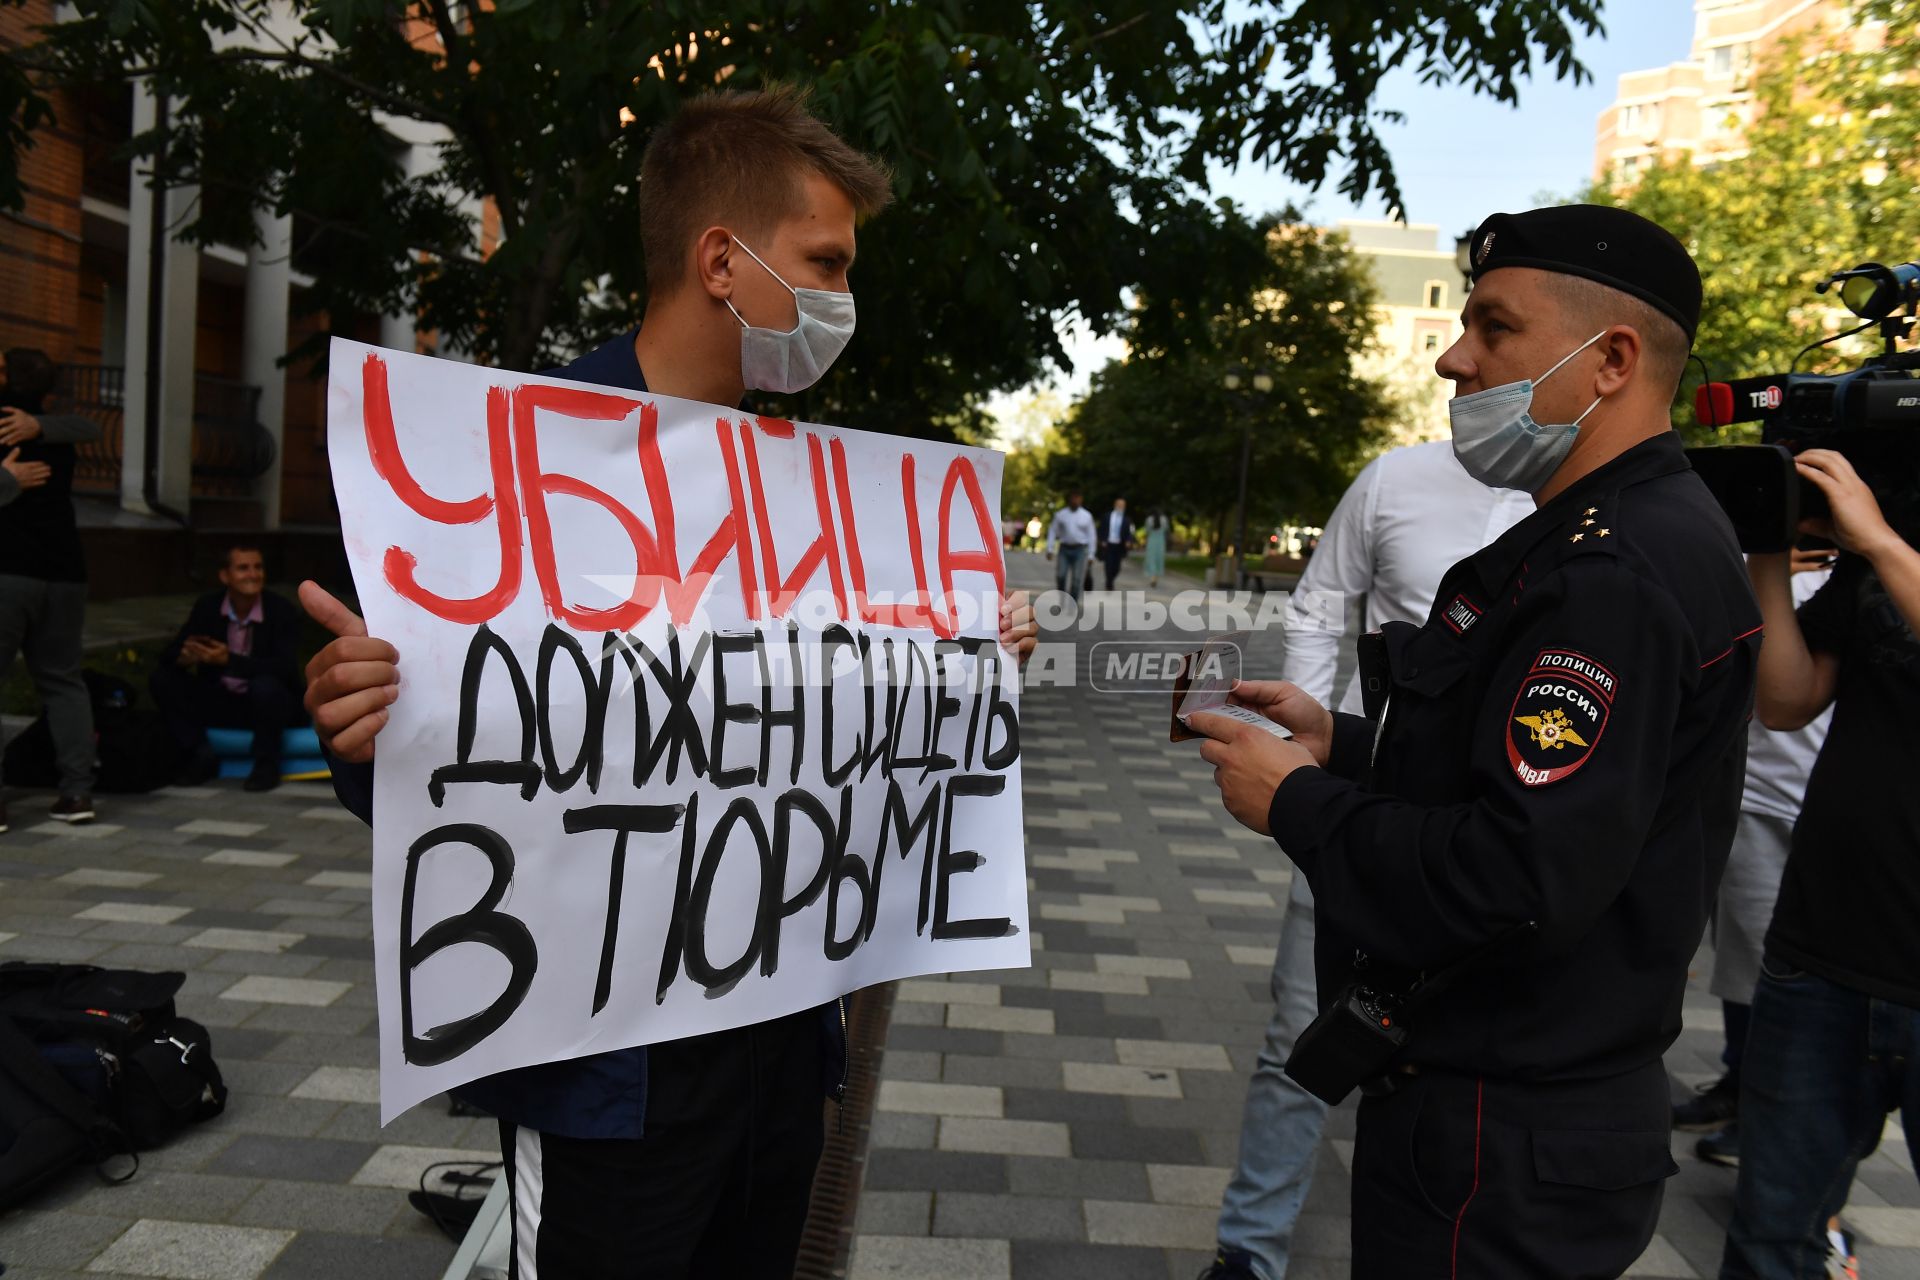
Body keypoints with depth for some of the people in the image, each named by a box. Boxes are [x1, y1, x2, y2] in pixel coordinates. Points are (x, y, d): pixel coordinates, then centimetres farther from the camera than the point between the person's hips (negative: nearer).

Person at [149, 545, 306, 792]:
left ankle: (266, 764, -12)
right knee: (161, 679, -13)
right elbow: (167, 654, -5)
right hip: (219, 702, 4)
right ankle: (201, 757, -2)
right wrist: (184, 656, -30)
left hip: (268, 704, -4)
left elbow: (286, 668, -26)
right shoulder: (207, 606, -3)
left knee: (265, 685, -36)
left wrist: (230, 660, -37)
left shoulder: (283, 610, -14)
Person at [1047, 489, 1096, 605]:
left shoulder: (1087, 516, 4)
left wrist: (1090, 555, 1)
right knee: (1060, 576, -6)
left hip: (1080, 550, -1)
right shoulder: (1060, 515, 5)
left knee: (1076, 579, -4)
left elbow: (1091, 535, 5)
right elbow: (1052, 531, 5)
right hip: (1064, 549, 1)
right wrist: (1050, 549, -4)